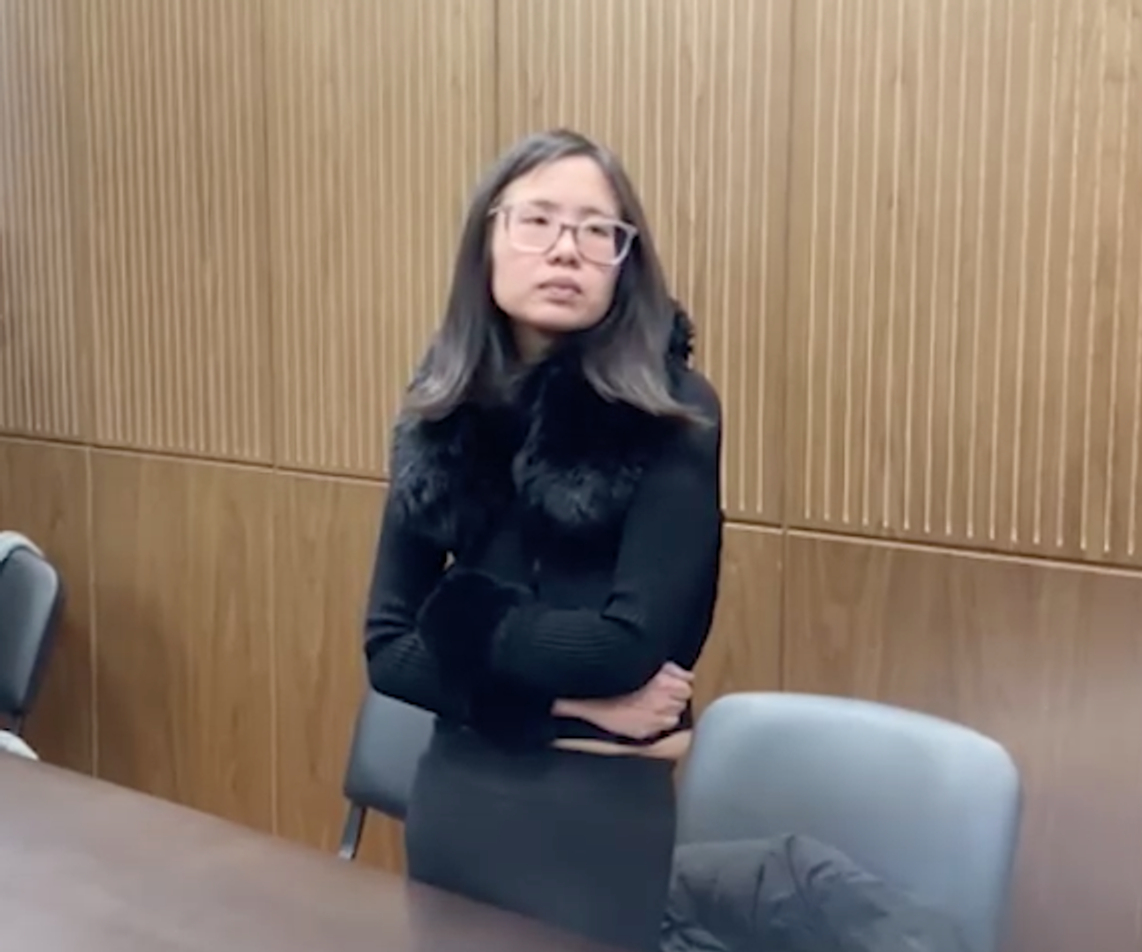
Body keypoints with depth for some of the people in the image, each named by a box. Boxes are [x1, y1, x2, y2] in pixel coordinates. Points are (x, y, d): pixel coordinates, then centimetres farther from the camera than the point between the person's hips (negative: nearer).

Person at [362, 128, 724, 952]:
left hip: (600, 807, -4)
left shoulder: (669, 415, -12)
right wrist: (557, 695, -14)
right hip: (456, 791, 4)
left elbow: (634, 645, -21)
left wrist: (460, 615, -10)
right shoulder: (439, 414, 0)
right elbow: (387, 650, -3)